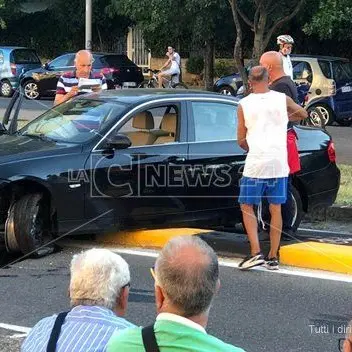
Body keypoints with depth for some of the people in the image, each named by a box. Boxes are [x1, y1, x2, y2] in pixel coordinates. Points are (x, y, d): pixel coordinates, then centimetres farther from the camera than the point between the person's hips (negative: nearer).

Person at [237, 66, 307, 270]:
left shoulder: (244, 104, -1)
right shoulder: (282, 99, 3)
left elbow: (241, 140, 5)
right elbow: (303, 114, 22)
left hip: (255, 164, -2)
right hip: (279, 163, 2)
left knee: (247, 207, 8)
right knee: (275, 208, 10)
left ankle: (256, 252, -4)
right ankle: (273, 257, 12)